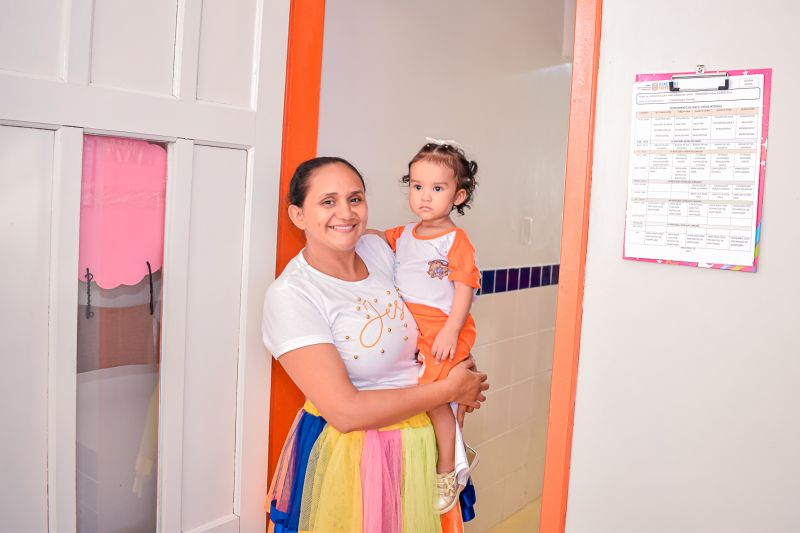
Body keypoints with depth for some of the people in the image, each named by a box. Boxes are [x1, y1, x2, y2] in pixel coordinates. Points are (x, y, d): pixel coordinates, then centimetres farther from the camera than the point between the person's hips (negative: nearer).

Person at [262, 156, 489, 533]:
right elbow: (345, 412, -24)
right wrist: (449, 390, -18)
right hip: (350, 452, -6)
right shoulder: (289, 295, -20)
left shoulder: (378, 248, -1)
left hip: (420, 444, 6)